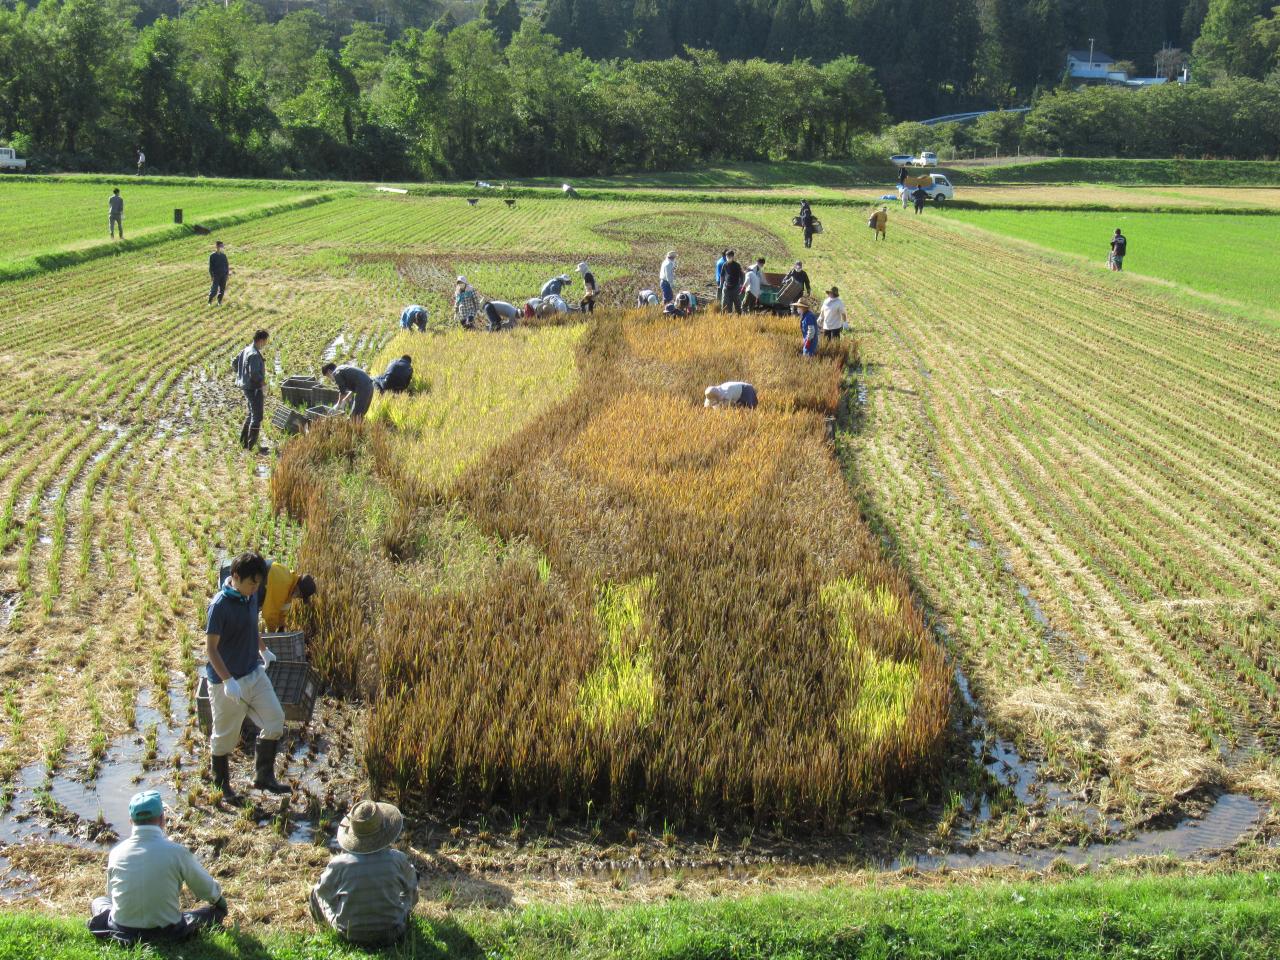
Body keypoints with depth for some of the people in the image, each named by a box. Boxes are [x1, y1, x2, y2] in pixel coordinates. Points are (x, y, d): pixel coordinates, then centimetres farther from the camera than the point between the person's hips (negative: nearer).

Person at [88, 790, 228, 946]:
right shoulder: (177, 852, -16)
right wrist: (218, 898, 24)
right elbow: (207, 888, 0)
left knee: (99, 902, 30)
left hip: (122, 933, 1)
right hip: (167, 933, -1)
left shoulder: (116, 852, -8)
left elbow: (111, 894, 10)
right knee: (217, 910, 19)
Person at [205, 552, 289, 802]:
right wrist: (228, 681, -28)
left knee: (275, 722, 7)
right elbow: (211, 647, -22)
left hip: (254, 673, 8)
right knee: (225, 737, 8)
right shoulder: (220, 605, -23)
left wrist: (263, 650, 33)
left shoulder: (250, 596, 1)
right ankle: (222, 787, 26)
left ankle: (264, 777, 22)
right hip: (227, 681, -7)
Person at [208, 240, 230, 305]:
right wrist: (211, 275, -8)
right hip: (216, 275, -4)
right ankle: (210, 301, 14)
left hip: (223, 275, 4)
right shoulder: (212, 256, -6)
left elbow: (226, 265, 12)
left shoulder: (223, 255, 5)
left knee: (222, 289, 7)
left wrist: (227, 273, 7)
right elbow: (211, 266, -4)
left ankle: (219, 302, 22)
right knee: (214, 290, -8)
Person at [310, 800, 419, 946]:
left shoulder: (339, 864, -24)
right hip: (391, 934, 1)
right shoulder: (397, 860, -21)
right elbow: (410, 886, 2)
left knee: (317, 893, 24)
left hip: (350, 935, 0)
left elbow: (322, 890, -2)